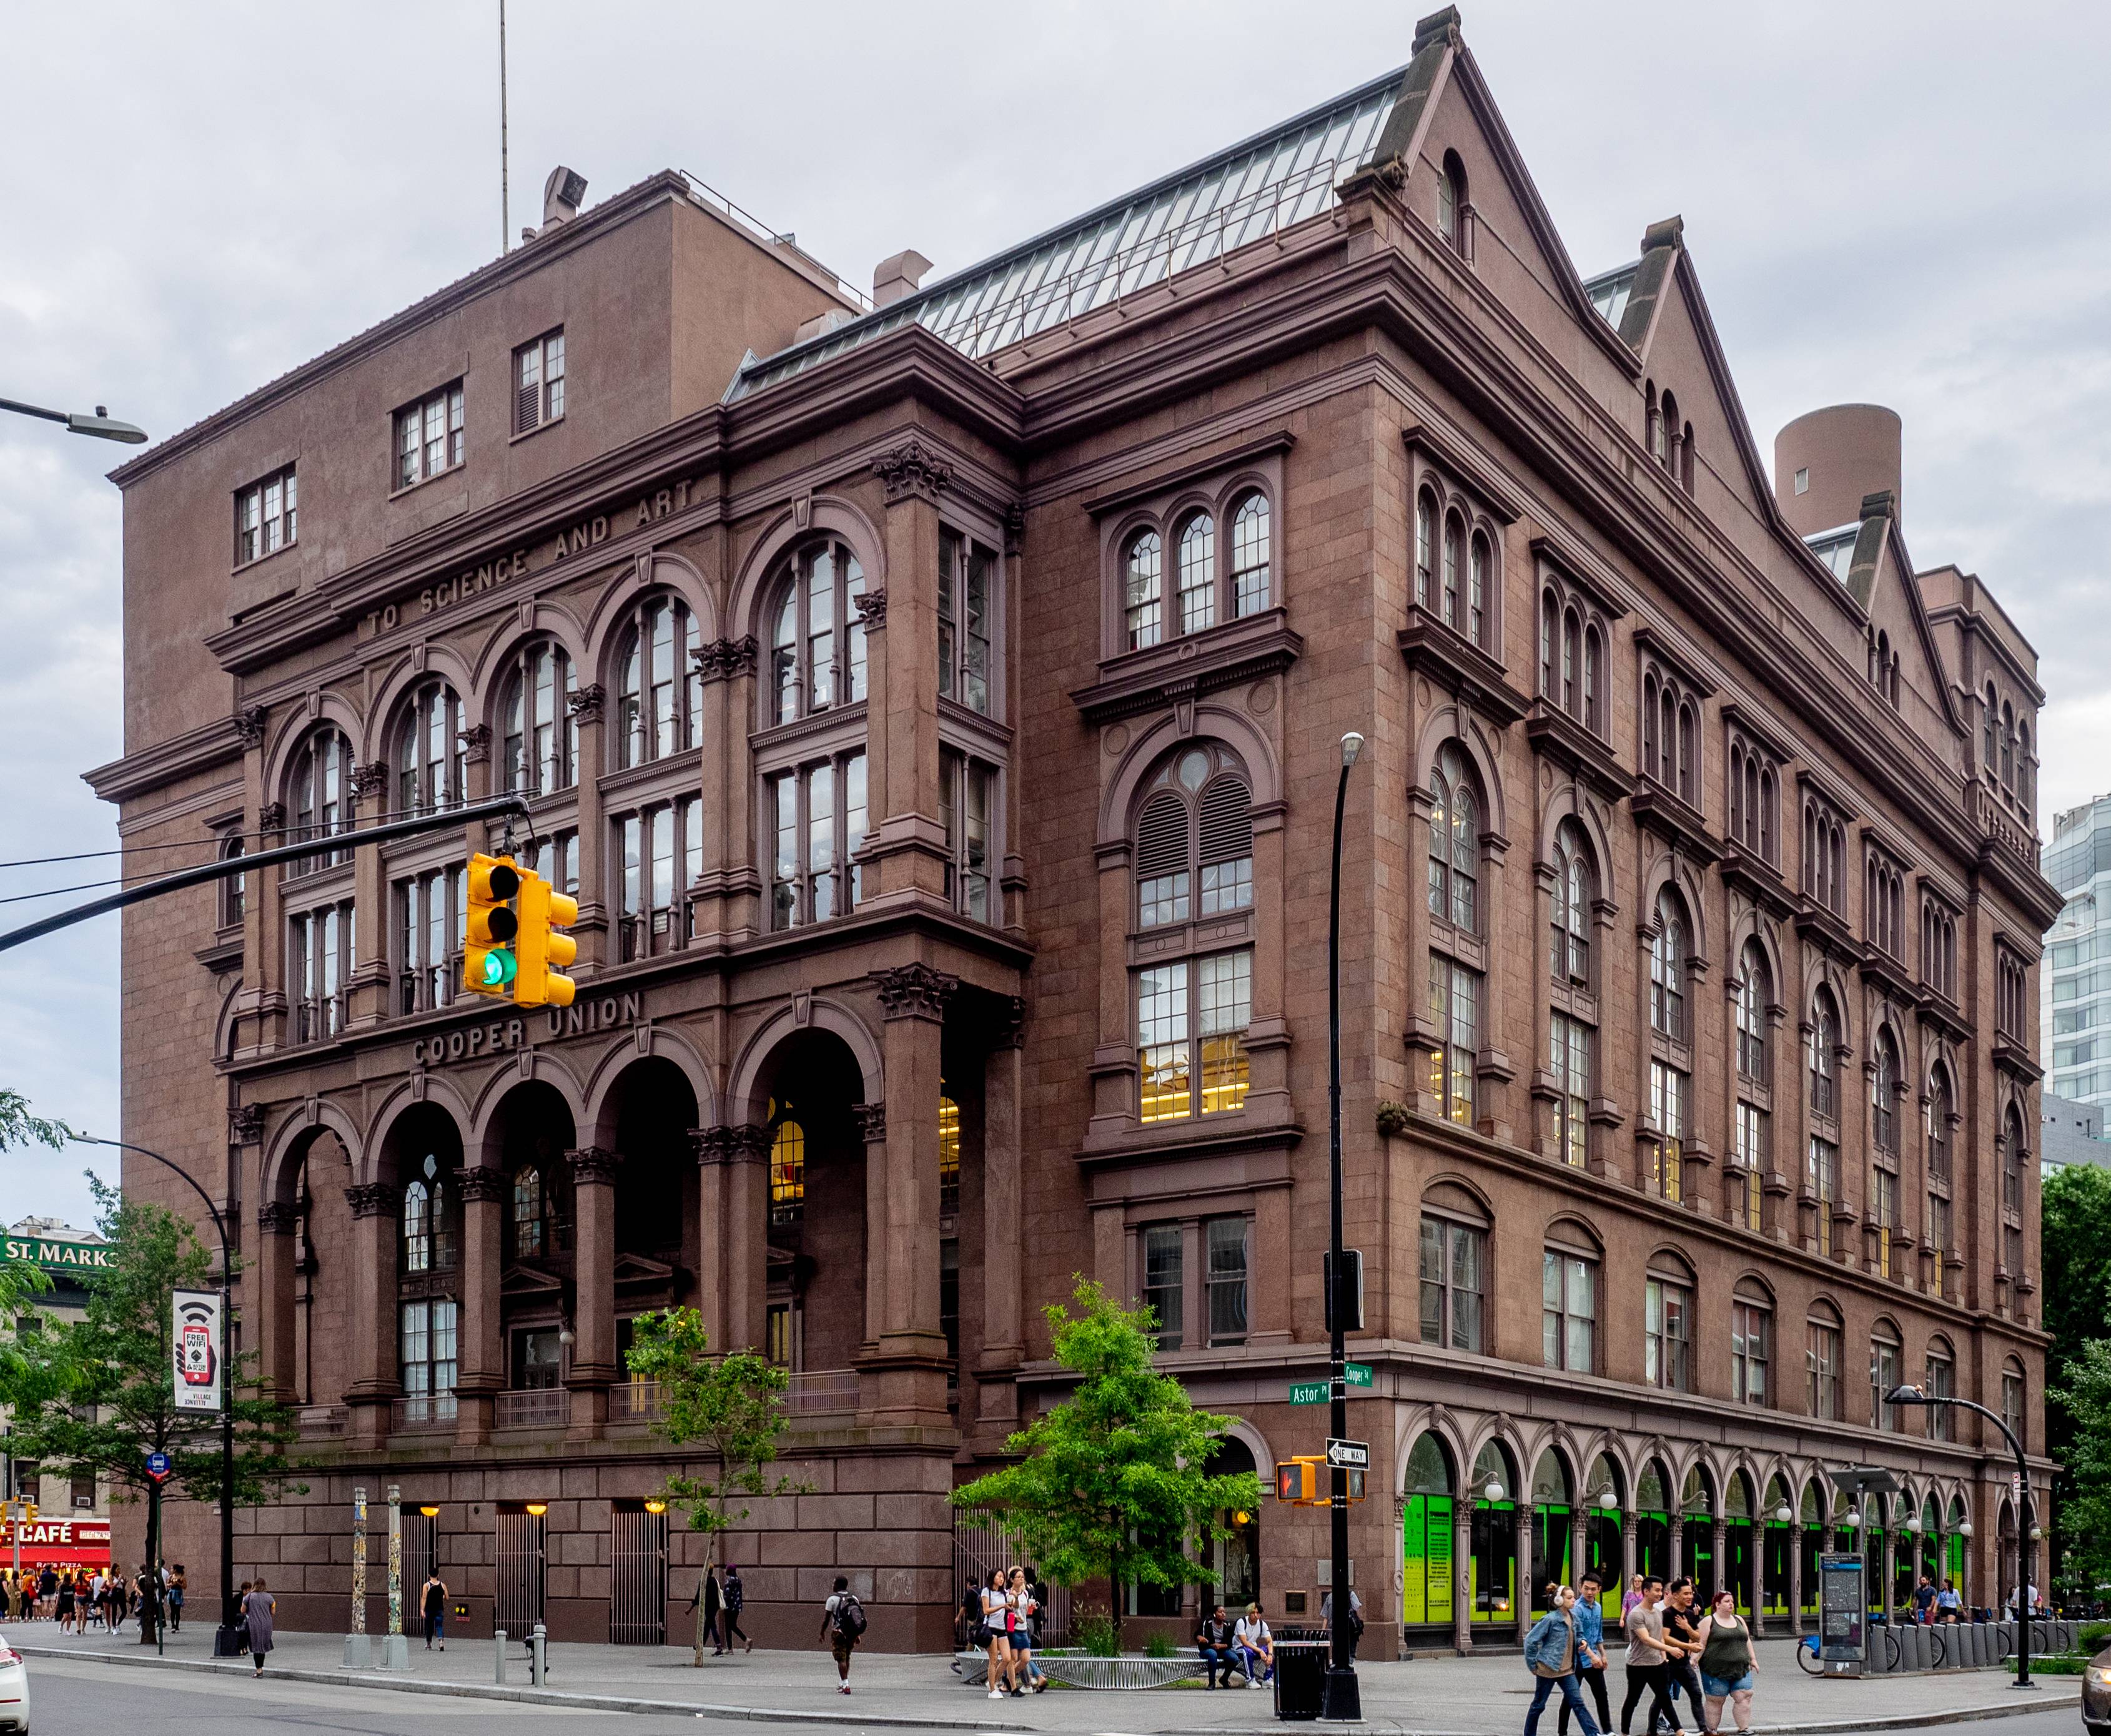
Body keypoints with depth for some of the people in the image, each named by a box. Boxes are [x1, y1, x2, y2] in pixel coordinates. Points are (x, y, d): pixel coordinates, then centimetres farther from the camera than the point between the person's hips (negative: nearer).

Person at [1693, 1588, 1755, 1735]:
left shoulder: (1739, 1620, 14)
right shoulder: (1708, 1621, -3)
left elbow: (1747, 1640, 19)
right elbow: (1701, 1644, -7)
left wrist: (1752, 1659, 14)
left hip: (1741, 1669, 5)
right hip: (1716, 1670, -5)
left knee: (1744, 1697, -3)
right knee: (1715, 1700, 1)